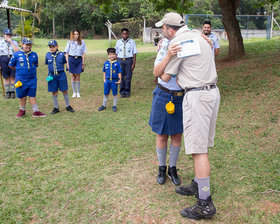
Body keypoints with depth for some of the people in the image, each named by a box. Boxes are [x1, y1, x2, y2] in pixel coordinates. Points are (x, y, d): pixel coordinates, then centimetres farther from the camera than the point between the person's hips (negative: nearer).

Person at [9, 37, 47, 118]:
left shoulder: (34, 54, 3)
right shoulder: (16, 55, -5)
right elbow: (11, 65, 7)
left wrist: (31, 70, 8)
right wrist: (19, 69, 9)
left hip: (32, 79, 2)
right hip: (21, 80, -1)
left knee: (32, 95, 6)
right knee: (22, 95, 9)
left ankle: (36, 111, 10)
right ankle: (22, 110, 26)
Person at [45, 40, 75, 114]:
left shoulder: (61, 54, -5)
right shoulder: (48, 55, 1)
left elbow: (63, 64, 7)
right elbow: (48, 65, 11)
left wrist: (60, 71, 2)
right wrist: (50, 74, 3)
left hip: (61, 75, -1)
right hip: (52, 75, 1)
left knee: (64, 91, 6)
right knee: (54, 92, 8)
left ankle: (68, 106, 22)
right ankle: (56, 108, 21)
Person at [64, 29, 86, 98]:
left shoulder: (82, 42, 3)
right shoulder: (69, 42, 2)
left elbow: (83, 53, 5)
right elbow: (67, 53, 4)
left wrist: (83, 63, 0)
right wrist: (67, 62, -3)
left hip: (79, 59, 0)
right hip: (71, 59, 0)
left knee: (78, 77, 4)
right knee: (73, 77, 6)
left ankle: (78, 92, 16)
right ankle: (74, 92, 17)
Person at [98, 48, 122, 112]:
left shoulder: (117, 63, -6)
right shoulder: (106, 63, 2)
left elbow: (119, 72, -3)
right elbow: (104, 71, 13)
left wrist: (119, 80, -8)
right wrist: (104, 79, 9)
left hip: (114, 81, -3)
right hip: (107, 80, 3)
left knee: (115, 94, 8)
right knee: (106, 94, 13)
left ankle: (114, 106, 21)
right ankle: (104, 105, 27)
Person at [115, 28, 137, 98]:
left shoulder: (132, 41, 2)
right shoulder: (118, 42, 9)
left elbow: (134, 53, 0)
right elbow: (116, 53, 11)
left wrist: (133, 63, -6)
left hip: (129, 60, -2)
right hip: (120, 60, 2)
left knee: (128, 76, 1)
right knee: (121, 76, 4)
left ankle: (127, 91, 13)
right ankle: (122, 92, 15)